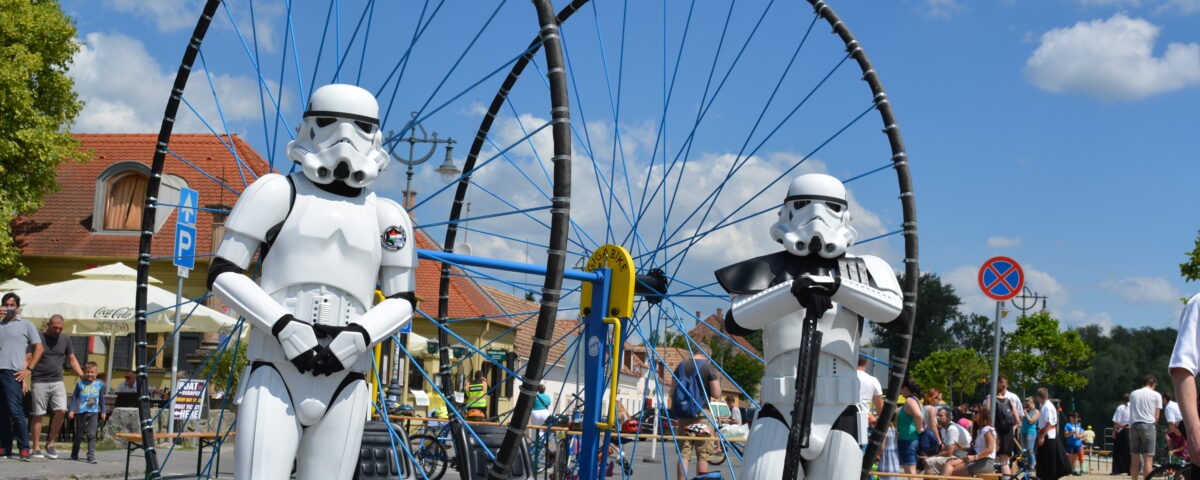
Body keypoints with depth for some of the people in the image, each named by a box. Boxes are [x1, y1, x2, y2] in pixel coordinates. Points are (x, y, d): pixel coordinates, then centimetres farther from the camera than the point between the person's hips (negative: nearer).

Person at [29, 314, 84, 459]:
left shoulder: (65, 339, 9)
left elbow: (72, 360, 15)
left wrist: (83, 377, 4)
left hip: (57, 382, 3)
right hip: (40, 382, -3)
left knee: (61, 410, -11)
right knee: (39, 415, 0)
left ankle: (51, 443, 5)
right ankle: (36, 448, 7)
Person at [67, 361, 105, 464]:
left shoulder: (99, 384, 5)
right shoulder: (80, 384, -1)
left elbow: (101, 399, 14)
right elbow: (74, 397, 1)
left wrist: (103, 411, 15)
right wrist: (72, 410, -5)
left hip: (93, 412, 1)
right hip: (81, 412, -1)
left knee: (91, 434, -9)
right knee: (79, 435, 11)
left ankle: (91, 456, -10)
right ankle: (74, 454, 28)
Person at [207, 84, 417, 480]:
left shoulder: (385, 216, 12)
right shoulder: (278, 193, 6)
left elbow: (402, 301, 15)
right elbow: (222, 275, 2)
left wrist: (359, 338, -6)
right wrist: (284, 327, -13)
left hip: (344, 381, 3)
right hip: (276, 373, -2)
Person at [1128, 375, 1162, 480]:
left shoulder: (1133, 394, 14)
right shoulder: (1156, 395, 3)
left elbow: (1132, 411, 13)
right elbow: (1156, 416, 2)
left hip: (1133, 426, 4)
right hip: (1148, 425, -4)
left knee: (1134, 459, 7)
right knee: (1148, 459, -5)